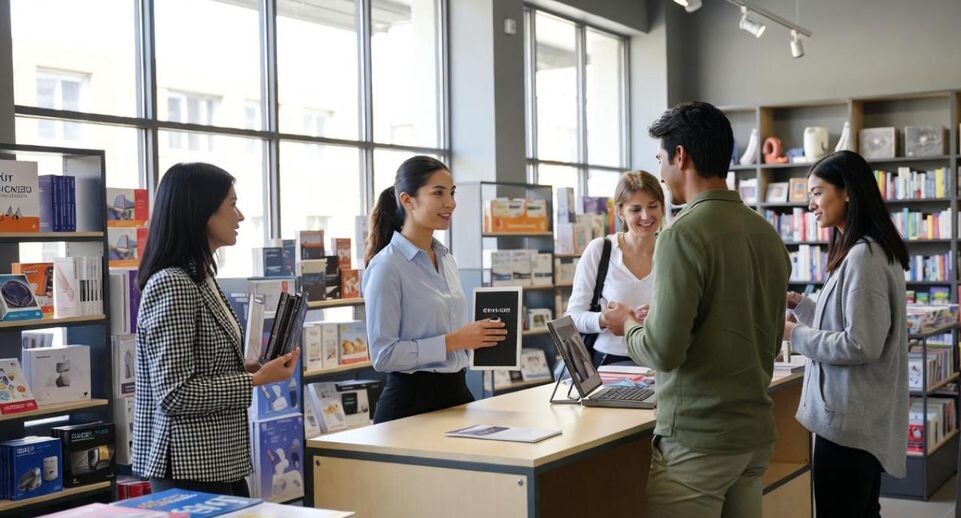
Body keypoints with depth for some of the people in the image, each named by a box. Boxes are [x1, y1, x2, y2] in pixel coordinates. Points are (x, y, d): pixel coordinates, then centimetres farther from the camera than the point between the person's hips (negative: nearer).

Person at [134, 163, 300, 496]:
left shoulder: (201, 278, 11)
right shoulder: (171, 284, -18)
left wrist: (250, 369, 6)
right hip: (190, 471, -9)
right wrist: (255, 381, -18)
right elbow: (174, 394, -22)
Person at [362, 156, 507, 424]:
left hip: (456, 392, 7)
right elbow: (383, 355, -18)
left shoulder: (447, 259, 11)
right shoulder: (386, 267, -14)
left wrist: (478, 336, 2)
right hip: (412, 400, -7)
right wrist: (453, 341, -21)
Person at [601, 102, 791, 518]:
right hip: (756, 431, 8)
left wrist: (628, 324, 1)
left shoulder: (684, 234, -16)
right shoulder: (767, 233, 6)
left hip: (697, 438, -7)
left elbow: (664, 351, -20)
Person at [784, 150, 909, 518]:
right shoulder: (865, 252, 12)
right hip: (863, 418, 10)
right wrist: (797, 303, 13)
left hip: (849, 421, -10)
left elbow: (861, 345, -22)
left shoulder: (863, 257, -19)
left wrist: (795, 335, -12)